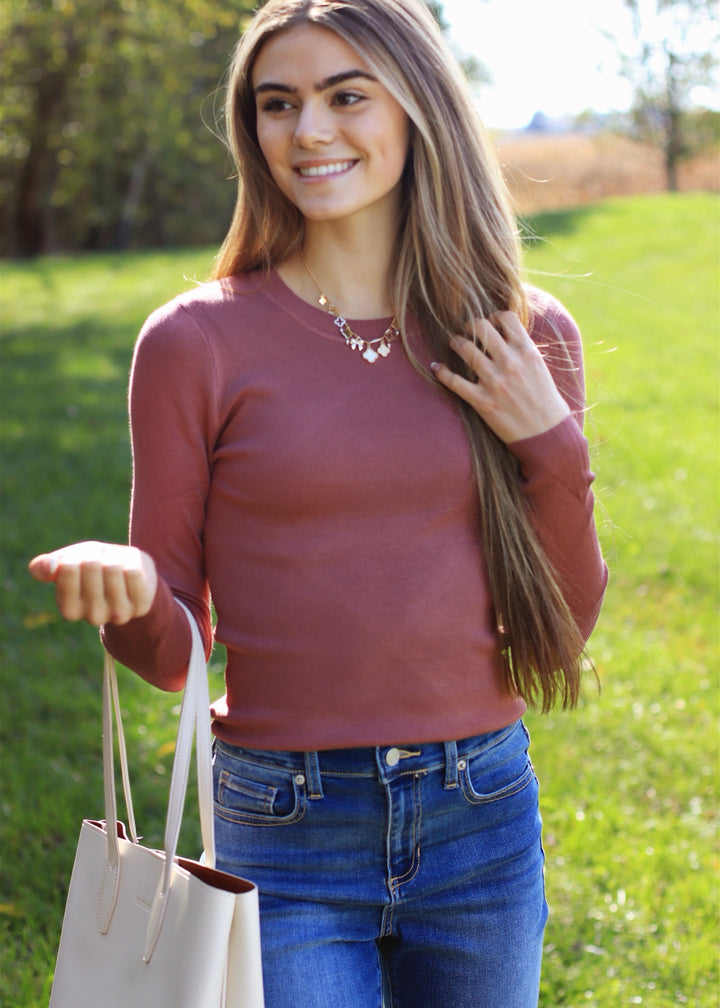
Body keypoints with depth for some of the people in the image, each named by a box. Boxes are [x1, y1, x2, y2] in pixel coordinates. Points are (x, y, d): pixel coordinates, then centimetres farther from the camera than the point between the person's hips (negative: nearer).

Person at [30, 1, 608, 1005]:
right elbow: (170, 649, -2)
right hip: (285, 837, -2)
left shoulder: (528, 339, 1)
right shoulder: (198, 341, -6)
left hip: (483, 817, 3)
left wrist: (553, 448, -8)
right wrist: (124, 591, -23)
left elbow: (564, 624, 6)